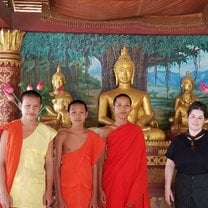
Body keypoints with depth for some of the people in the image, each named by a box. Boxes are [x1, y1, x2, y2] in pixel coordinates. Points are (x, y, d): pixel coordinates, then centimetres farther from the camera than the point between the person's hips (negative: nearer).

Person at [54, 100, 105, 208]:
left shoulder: (93, 137, 0)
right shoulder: (62, 136, -5)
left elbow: (94, 167, 2)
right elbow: (57, 167, -5)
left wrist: (94, 196, 0)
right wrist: (59, 198, -9)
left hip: (86, 190, 2)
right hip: (66, 190, -1)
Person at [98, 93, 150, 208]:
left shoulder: (137, 131, 1)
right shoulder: (105, 131, -1)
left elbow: (140, 162, 0)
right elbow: (100, 161, -1)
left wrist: (137, 191, -7)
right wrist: (99, 188, -7)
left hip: (132, 183, 1)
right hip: (111, 182, 0)